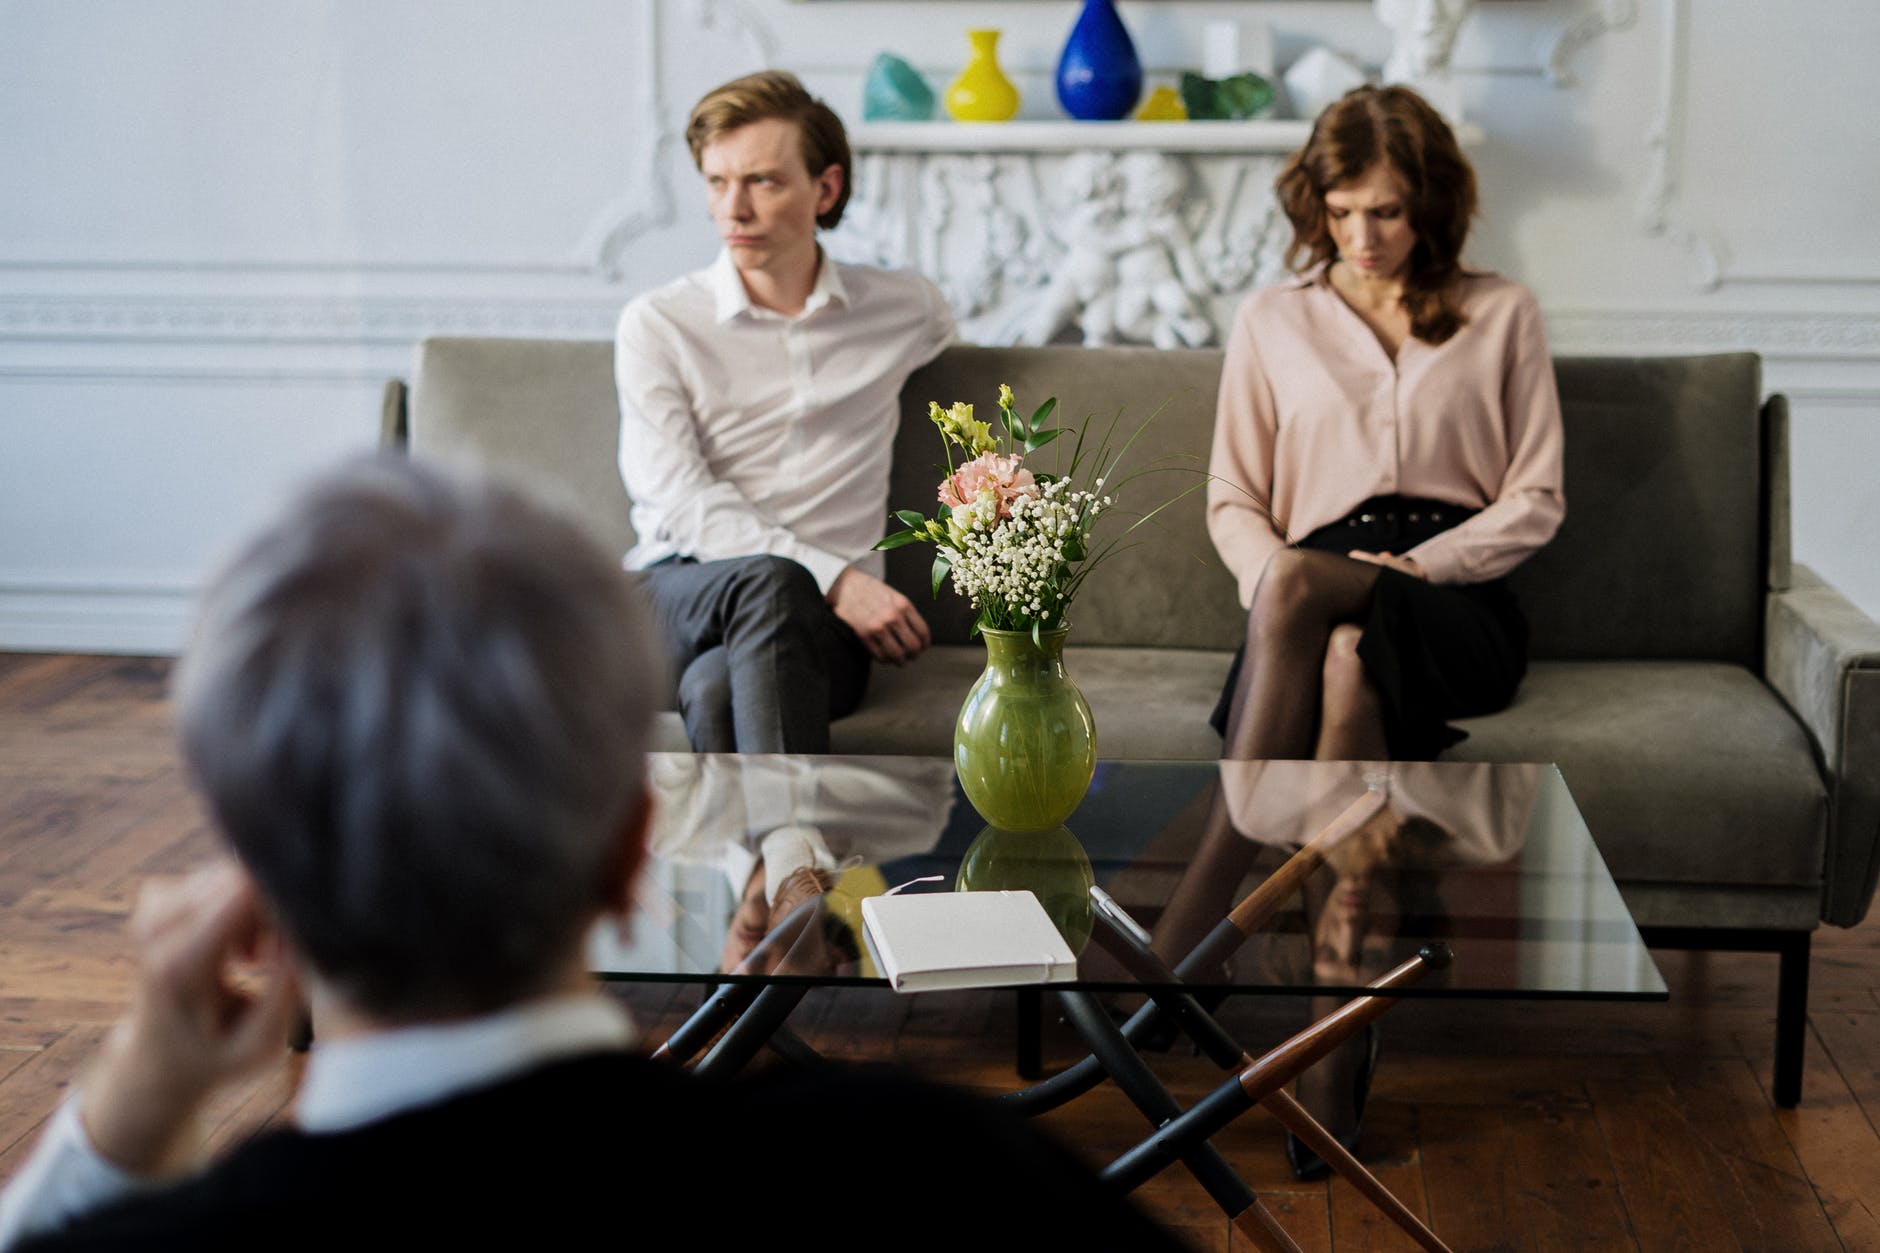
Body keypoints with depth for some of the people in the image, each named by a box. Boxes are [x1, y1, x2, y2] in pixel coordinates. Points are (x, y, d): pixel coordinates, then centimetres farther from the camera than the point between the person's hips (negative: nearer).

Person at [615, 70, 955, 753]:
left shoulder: (905, 307, 14)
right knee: (769, 583, -39)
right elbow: (675, 500, -5)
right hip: (676, 593, -1)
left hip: (827, 619, 1)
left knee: (721, 684, -37)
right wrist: (831, 576, -18)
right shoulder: (656, 324, 6)